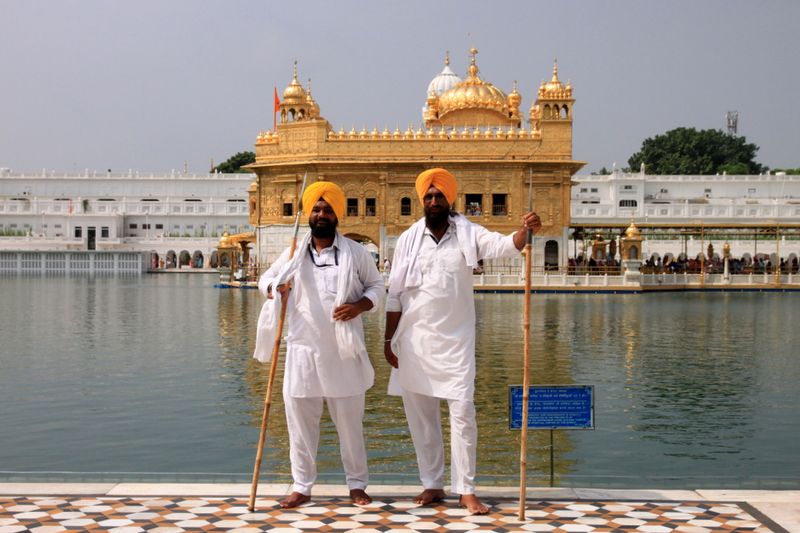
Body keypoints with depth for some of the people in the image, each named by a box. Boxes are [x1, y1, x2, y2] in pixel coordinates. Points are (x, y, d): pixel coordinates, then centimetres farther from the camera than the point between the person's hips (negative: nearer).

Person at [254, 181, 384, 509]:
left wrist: (359, 306, -12)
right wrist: (275, 289, -7)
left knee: (350, 421, 7)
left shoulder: (355, 253, 1)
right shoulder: (294, 253, 6)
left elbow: (377, 286, 8)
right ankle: (302, 486, 18)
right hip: (303, 350, 2)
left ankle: (357, 484, 21)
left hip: (343, 352, -1)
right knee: (300, 420, 5)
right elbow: (265, 279, 17)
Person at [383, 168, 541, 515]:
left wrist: (525, 231, -39)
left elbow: (503, 246, -18)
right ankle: (432, 484, 21)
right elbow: (394, 294, 5)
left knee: (462, 411, -6)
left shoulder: (468, 234, 0)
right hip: (414, 339, 2)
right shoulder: (408, 239, 3)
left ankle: (466, 490, 1)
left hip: (456, 339, -2)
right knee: (419, 413, 8)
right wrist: (389, 339, 2)